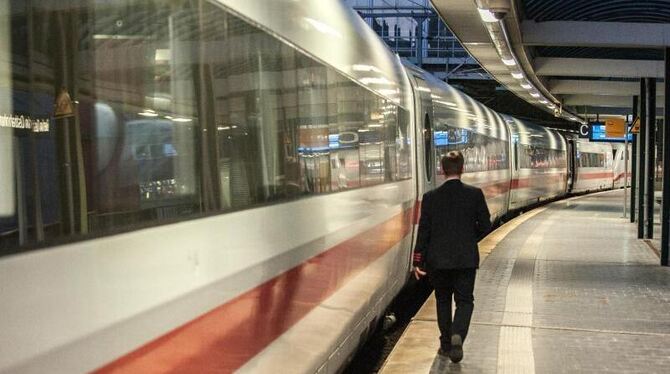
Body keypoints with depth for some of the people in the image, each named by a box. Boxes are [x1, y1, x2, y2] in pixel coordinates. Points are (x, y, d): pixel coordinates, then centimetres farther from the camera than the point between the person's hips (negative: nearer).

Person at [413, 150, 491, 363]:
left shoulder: (430, 197, -4)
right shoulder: (475, 194, -5)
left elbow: (423, 230, -4)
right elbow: (485, 226, -1)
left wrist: (418, 261, 1)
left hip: (438, 259, 1)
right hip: (466, 258, -1)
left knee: (443, 300, 16)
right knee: (464, 301, 7)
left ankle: (446, 345, 19)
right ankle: (457, 336, -18)